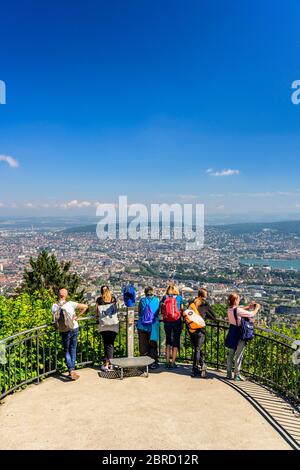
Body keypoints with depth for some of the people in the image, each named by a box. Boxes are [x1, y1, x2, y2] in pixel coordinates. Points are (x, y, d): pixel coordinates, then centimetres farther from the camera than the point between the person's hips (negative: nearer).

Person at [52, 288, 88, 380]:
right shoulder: (70, 303, -11)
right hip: (74, 329, 0)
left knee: (66, 351, 13)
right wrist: (77, 316, -4)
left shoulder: (54, 306, -8)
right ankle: (72, 369, 16)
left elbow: (55, 319, -5)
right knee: (73, 350, 14)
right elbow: (85, 306, -12)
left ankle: (71, 370, -3)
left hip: (64, 331, 0)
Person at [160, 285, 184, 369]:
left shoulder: (164, 297, 4)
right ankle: (173, 363, 6)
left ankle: (167, 362, 14)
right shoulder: (179, 297, 2)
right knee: (176, 342, 7)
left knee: (168, 341, 15)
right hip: (177, 321, -2)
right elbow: (182, 310, 3)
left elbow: (161, 310, 0)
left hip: (167, 322, 2)